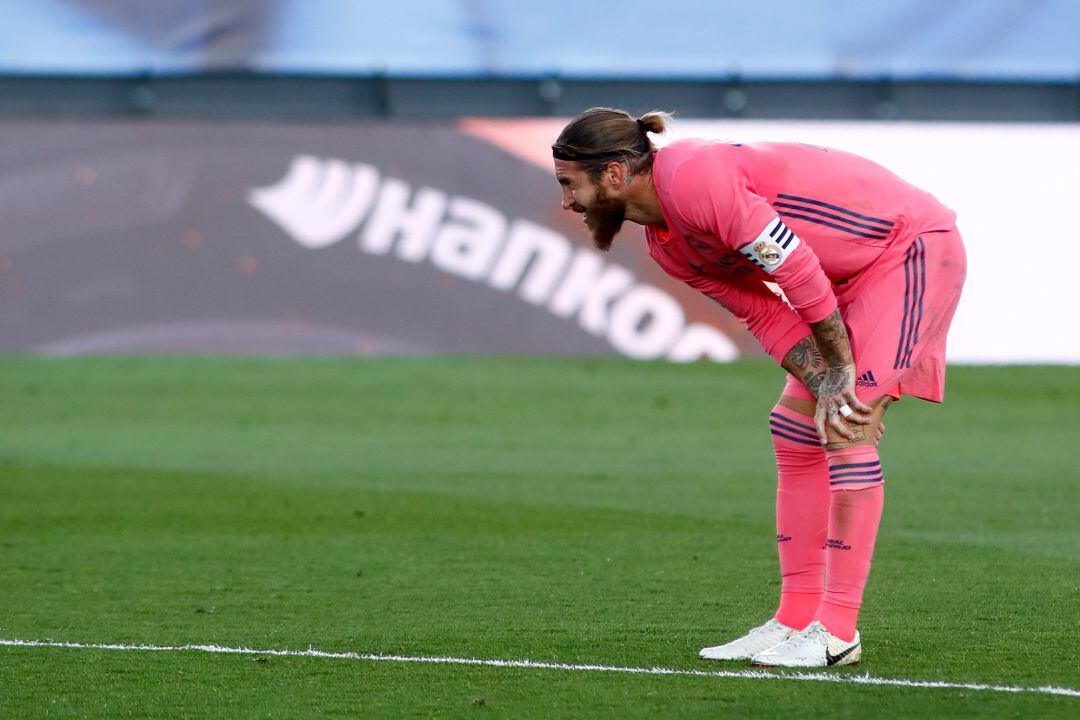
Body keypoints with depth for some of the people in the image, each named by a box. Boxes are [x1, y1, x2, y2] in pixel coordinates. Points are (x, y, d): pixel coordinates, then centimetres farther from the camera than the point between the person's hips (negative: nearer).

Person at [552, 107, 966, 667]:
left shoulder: (694, 179, -26)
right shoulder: (665, 245, 5)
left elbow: (795, 267, -25)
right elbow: (764, 315, 1)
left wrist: (839, 372, -16)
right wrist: (822, 385, -15)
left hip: (912, 246, -10)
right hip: (854, 272, 10)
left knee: (849, 431, -15)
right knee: (794, 428, 6)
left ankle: (838, 632, -13)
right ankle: (796, 619, 9)